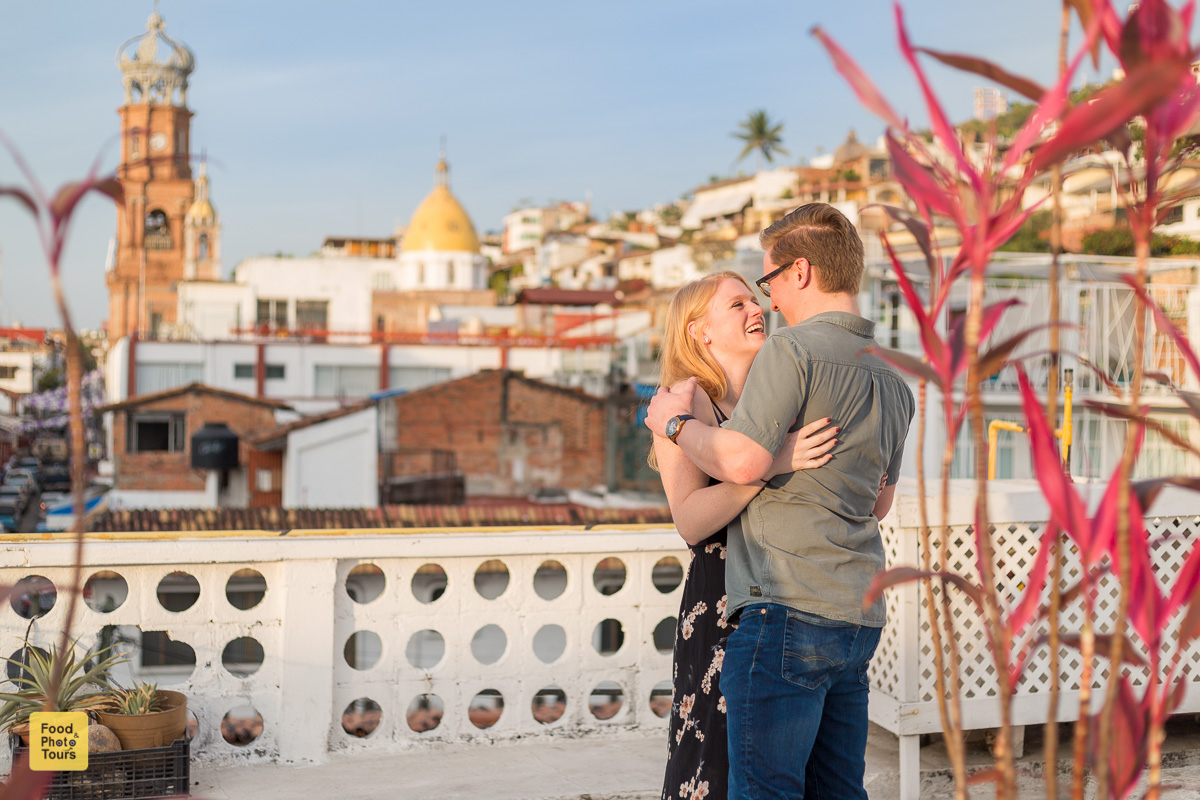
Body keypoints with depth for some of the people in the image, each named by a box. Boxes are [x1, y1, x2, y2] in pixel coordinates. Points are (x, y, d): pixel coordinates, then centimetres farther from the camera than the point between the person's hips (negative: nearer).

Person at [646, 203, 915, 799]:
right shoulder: (892, 382, 18)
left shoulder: (793, 349, -9)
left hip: (788, 608, -9)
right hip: (860, 616, 9)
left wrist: (675, 422, -1)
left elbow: (742, 460, -18)